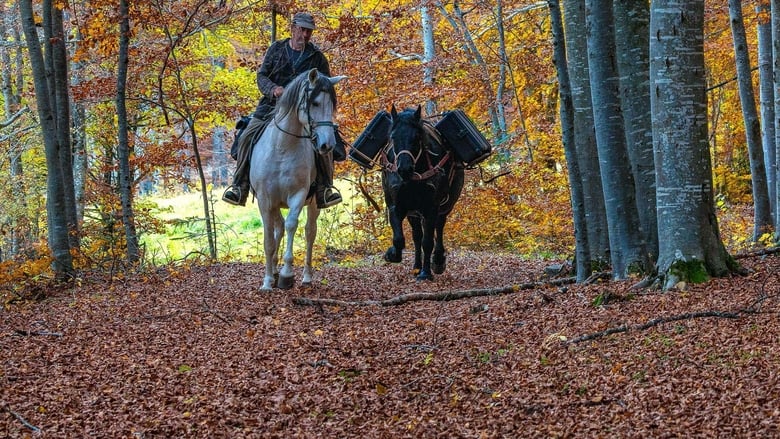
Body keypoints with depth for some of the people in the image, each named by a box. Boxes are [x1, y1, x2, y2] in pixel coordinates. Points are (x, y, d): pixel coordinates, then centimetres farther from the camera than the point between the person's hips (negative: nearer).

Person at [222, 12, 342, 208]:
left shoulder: (317, 58, 7)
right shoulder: (276, 49, 8)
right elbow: (261, 76, 5)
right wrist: (273, 89, -16)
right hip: (272, 106, 1)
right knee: (246, 138, -17)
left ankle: (325, 189, -20)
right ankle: (239, 187, -11)